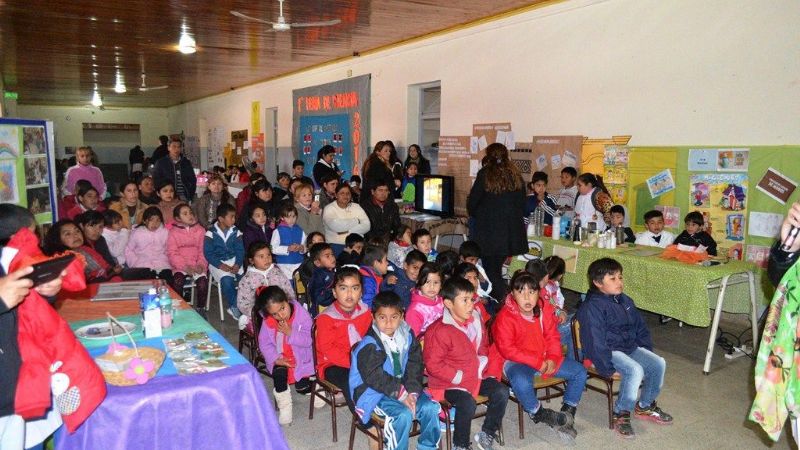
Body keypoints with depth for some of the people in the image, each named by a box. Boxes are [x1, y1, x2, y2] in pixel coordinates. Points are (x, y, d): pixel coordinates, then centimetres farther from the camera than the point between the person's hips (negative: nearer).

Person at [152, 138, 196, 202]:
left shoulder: (186, 163, 13)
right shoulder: (161, 163, 6)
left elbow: (193, 180, 15)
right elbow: (156, 180, 5)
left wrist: (190, 196, 4)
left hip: (184, 198, 2)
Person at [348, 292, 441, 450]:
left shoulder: (407, 337, 2)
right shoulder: (369, 345, -15)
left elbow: (415, 367, 0)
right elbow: (375, 377, -19)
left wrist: (412, 392, -15)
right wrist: (401, 394, -21)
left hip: (404, 388, 5)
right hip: (375, 393, -5)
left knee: (430, 408, -13)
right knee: (404, 414, -28)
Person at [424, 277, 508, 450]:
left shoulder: (476, 320, 3)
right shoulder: (439, 331, -21)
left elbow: (483, 346, 21)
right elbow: (433, 365, -20)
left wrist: (482, 364, 3)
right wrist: (459, 377, -19)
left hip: (476, 375, 7)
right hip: (449, 382, -7)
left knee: (501, 391, -9)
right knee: (467, 403, -29)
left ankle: (487, 434, 9)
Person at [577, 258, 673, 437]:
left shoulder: (625, 301, 10)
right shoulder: (591, 307, -18)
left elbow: (640, 327, 21)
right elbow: (596, 342, -21)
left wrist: (647, 351, 13)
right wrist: (607, 368, -21)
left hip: (631, 347, 8)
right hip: (609, 352, -8)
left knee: (658, 363, -8)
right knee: (635, 370, -29)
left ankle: (645, 406, 15)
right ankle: (621, 414, -9)